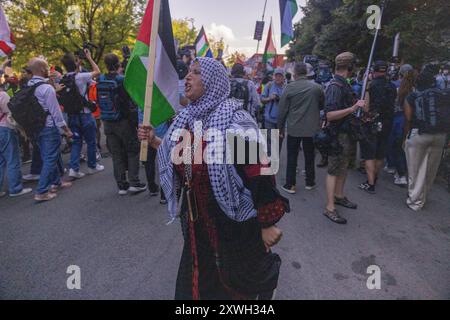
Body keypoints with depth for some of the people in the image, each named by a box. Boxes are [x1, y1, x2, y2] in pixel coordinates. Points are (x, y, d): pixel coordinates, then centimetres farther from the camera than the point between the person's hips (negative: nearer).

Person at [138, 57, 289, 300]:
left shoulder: (234, 121, -19)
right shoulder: (186, 118, 3)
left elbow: (259, 173, -21)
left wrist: (267, 224, -19)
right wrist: (154, 141, 1)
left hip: (233, 223, -6)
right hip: (196, 222, 7)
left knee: (241, 277, 16)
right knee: (196, 282, 22)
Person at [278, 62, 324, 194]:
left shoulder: (289, 88, -9)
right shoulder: (317, 87, -5)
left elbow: (282, 110, -6)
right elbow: (322, 105, 10)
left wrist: (280, 127, 4)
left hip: (293, 128, -1)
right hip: (312, 128, 2)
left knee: (292, 157, 8)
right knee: (309, 156, 14)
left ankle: (290, 185, 12)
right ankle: (310, 182, 26)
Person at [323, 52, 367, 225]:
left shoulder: (344, 84, 12)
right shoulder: (335, 86, -19)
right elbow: (330, 114, -28)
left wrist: (358, 107, 14)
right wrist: (353, 108, -32)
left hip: (348, 133, 10)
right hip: (339, 134, -10)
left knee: (343, 167, 19)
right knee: (334, 170, -5)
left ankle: (339, 196, 35)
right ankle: (330, 208, 3)